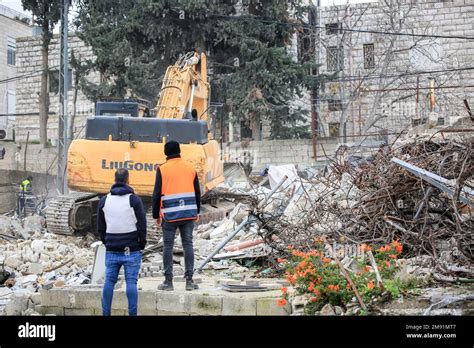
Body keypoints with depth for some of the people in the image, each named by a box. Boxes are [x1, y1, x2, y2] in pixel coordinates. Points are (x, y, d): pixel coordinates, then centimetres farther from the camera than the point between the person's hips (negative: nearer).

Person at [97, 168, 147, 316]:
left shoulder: (104, 200, 6)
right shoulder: (134, 200, -6)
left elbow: (100, 227, 11)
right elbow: (142, 225, -7)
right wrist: (142, 244, 5)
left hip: (111, 250, 4)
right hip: (131, 249, -3)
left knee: (109, 281, 8)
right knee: (131, 281, -2)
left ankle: (106, 312, 10)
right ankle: (132, 313, -3)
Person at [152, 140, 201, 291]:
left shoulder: (162, 169, -3)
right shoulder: (190, 167, 8)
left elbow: (157, 195, -4)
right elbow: (197, 192, 12)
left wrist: (156, 215, 5)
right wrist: (197, 212, 20)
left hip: (169, 215, -3)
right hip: (189, 214, 3)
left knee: (168, 246, 4)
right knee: (188, 245, 6)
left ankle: (168, 281, 6)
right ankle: (189, 280, 5)